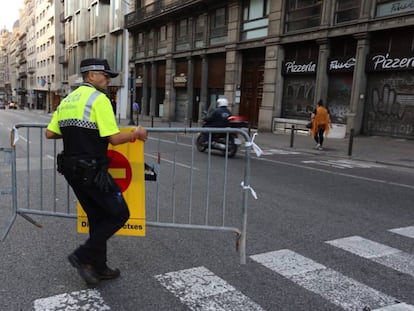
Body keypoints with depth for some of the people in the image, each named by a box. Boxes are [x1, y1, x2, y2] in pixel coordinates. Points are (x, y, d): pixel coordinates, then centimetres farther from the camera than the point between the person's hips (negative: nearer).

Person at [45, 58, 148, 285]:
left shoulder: (67, 100, 14)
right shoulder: (98, 98, -12)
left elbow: (50, 133, 12)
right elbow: (114, 138, -18)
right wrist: (136, 134, -1)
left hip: (71, 169, 9)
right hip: (92, 171, -9)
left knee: (97, 217, 18)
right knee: (119, 214, 3)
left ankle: (98, 268, 26)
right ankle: (84, 256, 3)